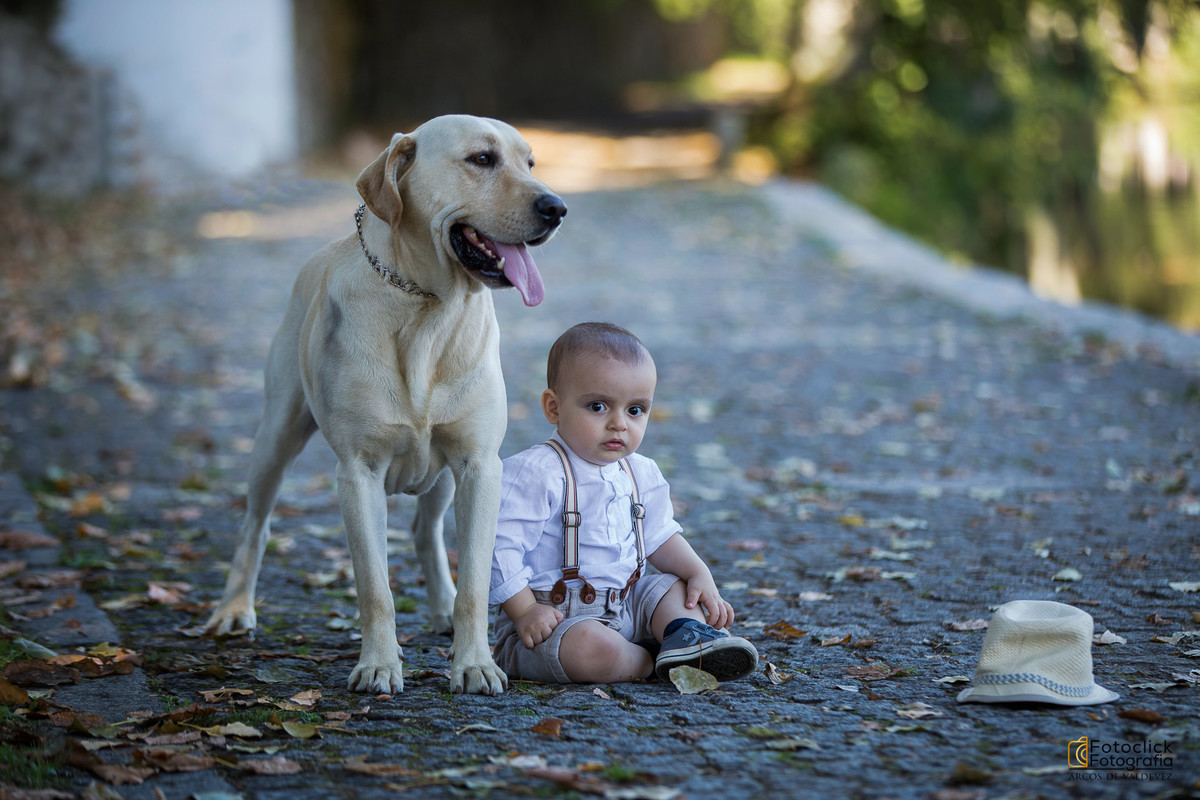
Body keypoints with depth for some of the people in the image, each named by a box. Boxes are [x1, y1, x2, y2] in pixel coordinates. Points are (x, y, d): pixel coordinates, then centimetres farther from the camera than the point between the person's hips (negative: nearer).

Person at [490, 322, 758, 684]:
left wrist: (700, 576, 6)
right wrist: (525, 612, -24)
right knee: (594, 650, -36)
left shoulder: (640, 473, 8)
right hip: (553, 615, -9)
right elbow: (500, 547, -20)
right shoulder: (535, 473, -18)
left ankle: (686, 635, -21)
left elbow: (660, 536, 21)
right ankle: (645, 660, -8)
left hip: (624, 606, 9)